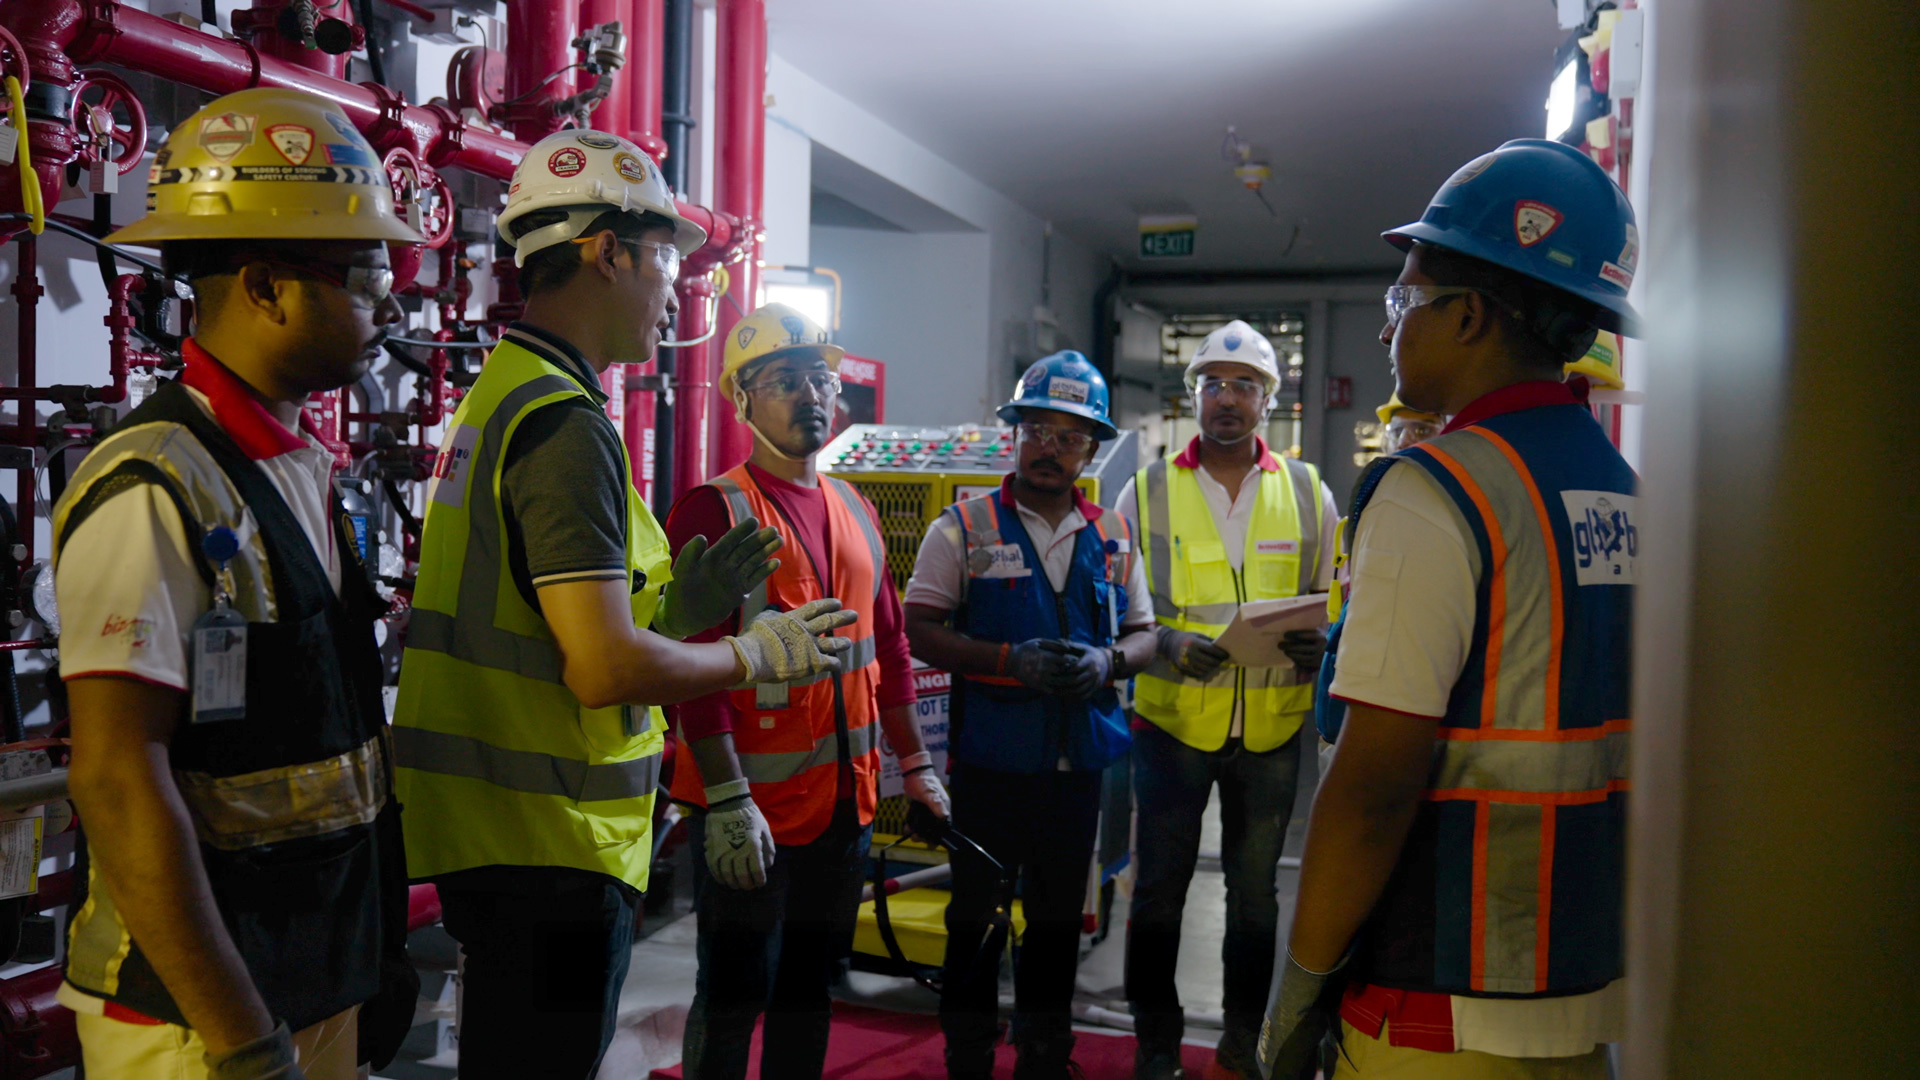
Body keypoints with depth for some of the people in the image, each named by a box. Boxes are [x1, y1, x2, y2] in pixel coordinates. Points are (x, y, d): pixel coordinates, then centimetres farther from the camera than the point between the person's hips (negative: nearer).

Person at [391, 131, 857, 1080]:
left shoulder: (496, 394, 13)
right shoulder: (566, 423, -19)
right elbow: (606, 670, -25)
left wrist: (679, 602, 10)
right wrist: (758, 654, -9)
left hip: (488, 829, 10)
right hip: (552, 854, -10)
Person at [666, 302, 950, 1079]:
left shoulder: (855, 512, 11)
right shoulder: (715, 510, -11)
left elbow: (889, 644, 16)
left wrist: (915, 766, 15)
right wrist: (727, 799, -22)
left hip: (845, 801, 7)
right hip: (752, 806, -6)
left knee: (810, 984, 18)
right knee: (736, 993, 5)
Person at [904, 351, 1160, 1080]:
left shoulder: (1112, 537, 7)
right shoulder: (963, 528, -3)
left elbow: (1142, 634, 11)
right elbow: (922, 631, -6)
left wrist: (1107, 661, -12)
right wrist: (1011, 659, -19)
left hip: (1078, 760, 3)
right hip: (989, 760, -3)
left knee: (1058, 916, 15)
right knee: (975, 911, 8)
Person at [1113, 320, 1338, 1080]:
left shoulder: (1308, 493, 5)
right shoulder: (1147, 492, 0)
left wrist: (1318, 641, -13)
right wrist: (1166, 643, -17)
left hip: (1273, 728, 2)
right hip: (1172, 722, -2)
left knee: (1255, 889, 15)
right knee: (1160, 886, 7)